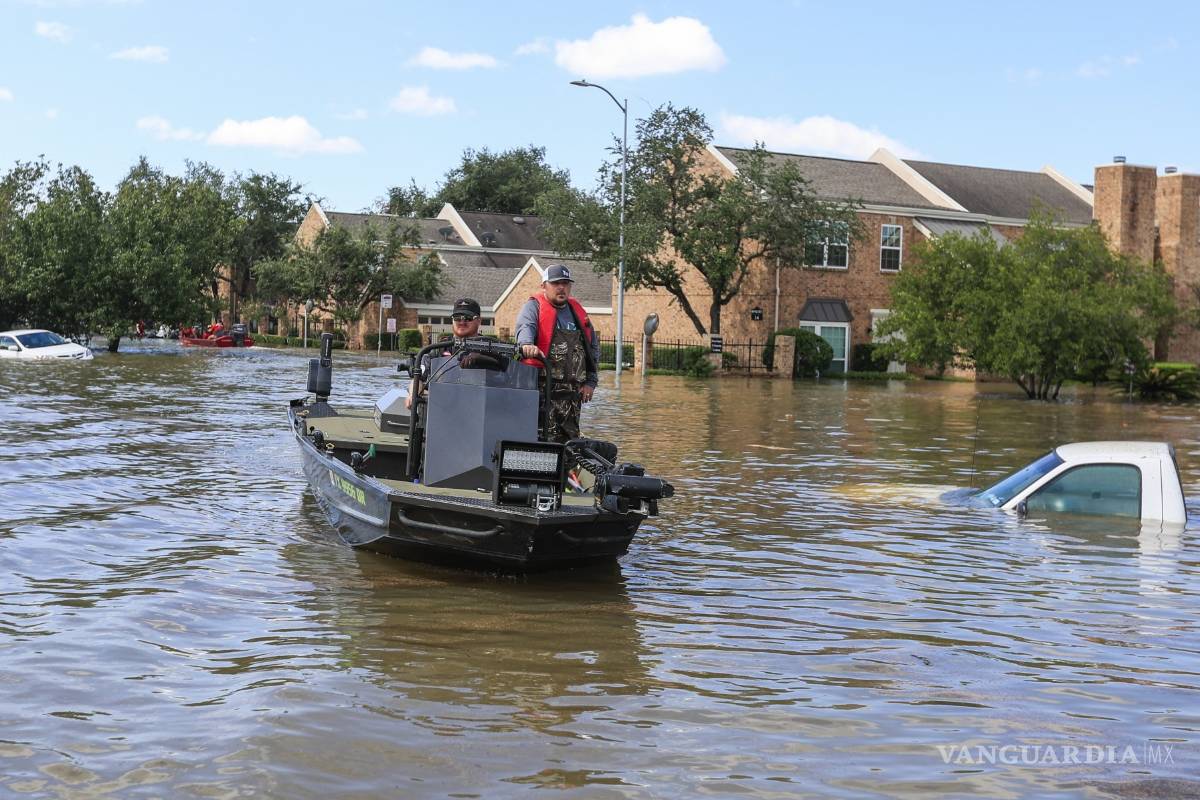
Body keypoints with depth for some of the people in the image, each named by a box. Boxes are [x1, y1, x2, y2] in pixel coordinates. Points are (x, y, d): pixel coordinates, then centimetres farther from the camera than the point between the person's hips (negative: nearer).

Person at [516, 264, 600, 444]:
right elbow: (525, 327, -19)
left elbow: (593, 347, 25)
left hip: (572, 390, 6)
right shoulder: (534, 306, 3)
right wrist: (527, 345, -42)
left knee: (569, 439, 5)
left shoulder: (578, 312, 20)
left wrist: (590, 382, 16)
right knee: (544, 438, -15)